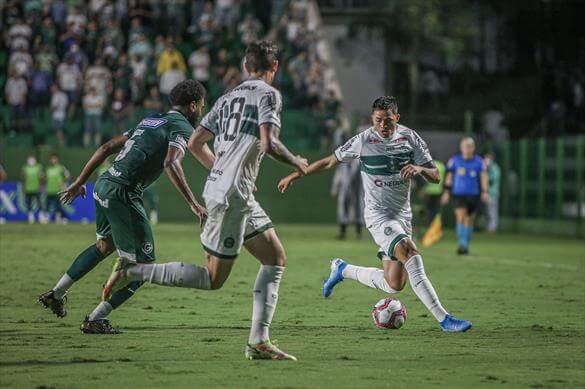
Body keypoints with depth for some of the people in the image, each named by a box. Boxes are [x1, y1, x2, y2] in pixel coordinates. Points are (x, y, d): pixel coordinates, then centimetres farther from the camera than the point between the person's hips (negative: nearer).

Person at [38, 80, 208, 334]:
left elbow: (107, 147, 21)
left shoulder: (149, 121, 22)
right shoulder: (182, 128, -4)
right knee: (142, 264, 1)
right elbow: (171, 163, -23)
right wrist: (193, 204, -26)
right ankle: (95, 320, 3)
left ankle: (56, 293, 38)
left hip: (104, 185, 9)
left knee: (105, 245, 33)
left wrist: (79, 182, 25)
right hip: (122, 196, -9)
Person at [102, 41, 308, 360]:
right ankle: (134, 271, -1)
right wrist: (296, 162, -2)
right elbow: (269, 143, -20)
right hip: (233, 195, -9)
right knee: (213, 279, -2)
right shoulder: (268, 94, -7)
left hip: (218, 186, 9)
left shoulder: (228, 97, 16)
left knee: (276, 259, 10)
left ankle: (258, 342, 6)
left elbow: (195, 143, 18)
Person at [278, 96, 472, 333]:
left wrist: (420, 169, -22)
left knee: (394, 285, 6)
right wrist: (295, 175, 8)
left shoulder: (410, 138, 1)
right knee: (411, 256, -28)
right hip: (378, 215, -5)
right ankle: (443, 319, -30)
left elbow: (435, 176, 1)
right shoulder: (363, 141, -7)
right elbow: (329, 162, 6)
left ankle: (343, 270, 31)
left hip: (403, 215, 5)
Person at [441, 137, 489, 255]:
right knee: (460, 217, -17)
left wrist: (484, 192, -14)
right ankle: (462, 244, -20)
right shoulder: (455, 160, 2)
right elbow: (449, 176, 10)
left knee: (469, 220, 8)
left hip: (473, 195, 1)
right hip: (459, 194, -1)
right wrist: (446, 192, 10)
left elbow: (483, 177, -2)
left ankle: (466, 246, 21)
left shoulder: (478, 161, 2)